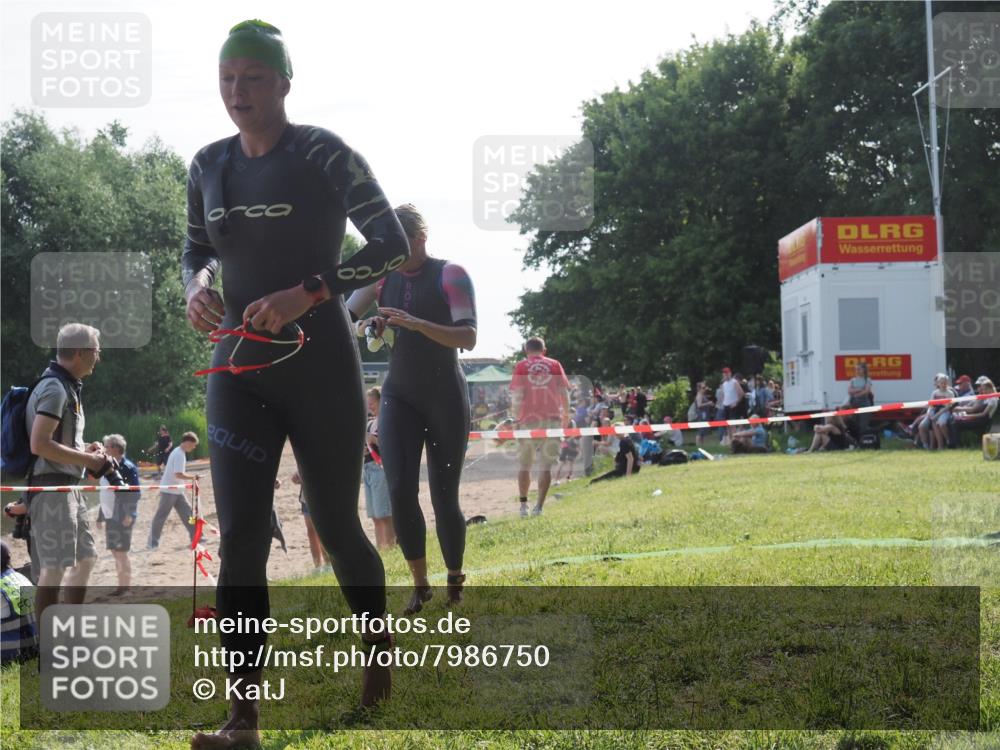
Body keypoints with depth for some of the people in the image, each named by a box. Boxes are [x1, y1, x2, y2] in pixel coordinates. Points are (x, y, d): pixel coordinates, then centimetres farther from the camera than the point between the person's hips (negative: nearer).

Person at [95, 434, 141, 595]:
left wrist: (130, 515, -21)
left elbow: (135, 492, -15)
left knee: (121, 552, -5)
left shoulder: (127, 467, -12)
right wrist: (100, 515, 17)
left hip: (122, 517, -8)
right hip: (110, 515, 8)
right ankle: (122, 585, 19)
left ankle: (126, 585, 2)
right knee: (115, 552, 12)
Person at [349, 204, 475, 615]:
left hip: (445, 396, -3)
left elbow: (468, 337, -17)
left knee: (444, 497, 0)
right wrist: (367, 324, -23)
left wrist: (414, 322, -28)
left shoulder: (450, 274, -8)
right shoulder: (382, 277, 5)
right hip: (399, 395, 3)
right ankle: (419, 584, 1)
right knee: (399, 490, -11)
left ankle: (455, 582, 20)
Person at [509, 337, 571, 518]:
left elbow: (517, 395, -3)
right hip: (551, 419, 0)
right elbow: (564, 392, 6)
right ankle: (539, 506, -5)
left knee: (524, 465, 11)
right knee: (545, 465, 1)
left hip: (528, 420, 0)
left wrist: (517, 417, 3)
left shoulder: (521, 366, 4)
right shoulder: (555, 364, 8)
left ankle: (523, 504, 8)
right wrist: (566, 414, 19)